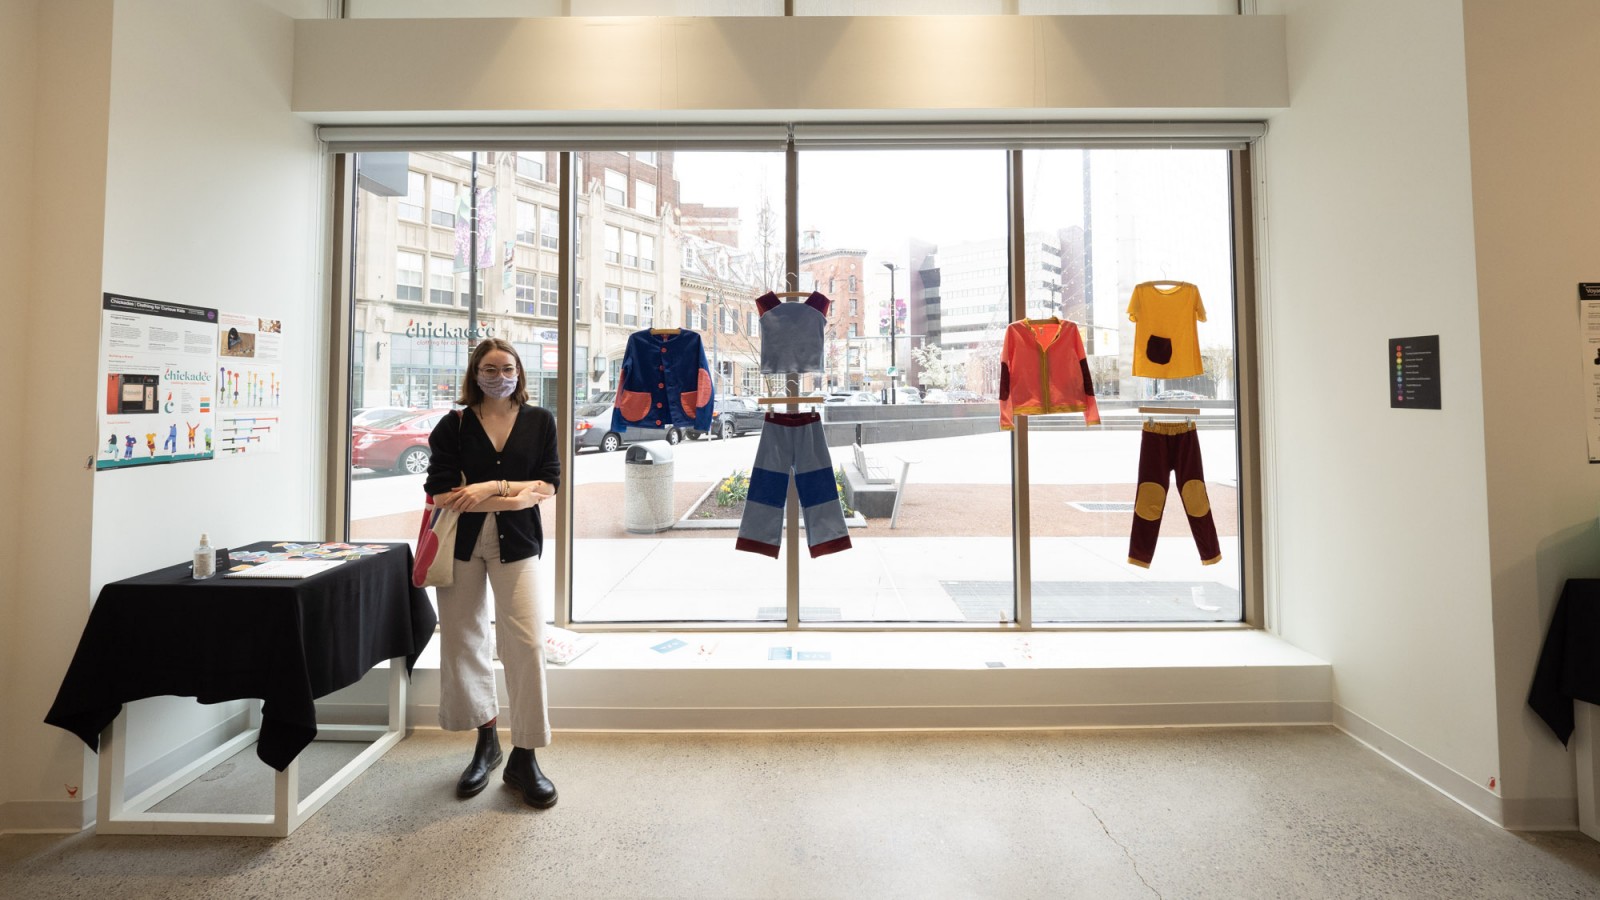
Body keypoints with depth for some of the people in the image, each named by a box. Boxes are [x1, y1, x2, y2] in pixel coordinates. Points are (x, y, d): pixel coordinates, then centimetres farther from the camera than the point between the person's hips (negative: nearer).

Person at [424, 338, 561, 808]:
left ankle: (523, 757, 7)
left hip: (516, 544, -1)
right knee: (462, 642, 8)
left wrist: (491, 487, -12)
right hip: (462, 543, 1)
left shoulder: (539, 421, 5)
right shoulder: (454, 425, 2)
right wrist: (515, 495, -12)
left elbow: (547, 486, -2)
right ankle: (487, 743, 29)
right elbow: (441, 494, -8)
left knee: (526, 643, -7)